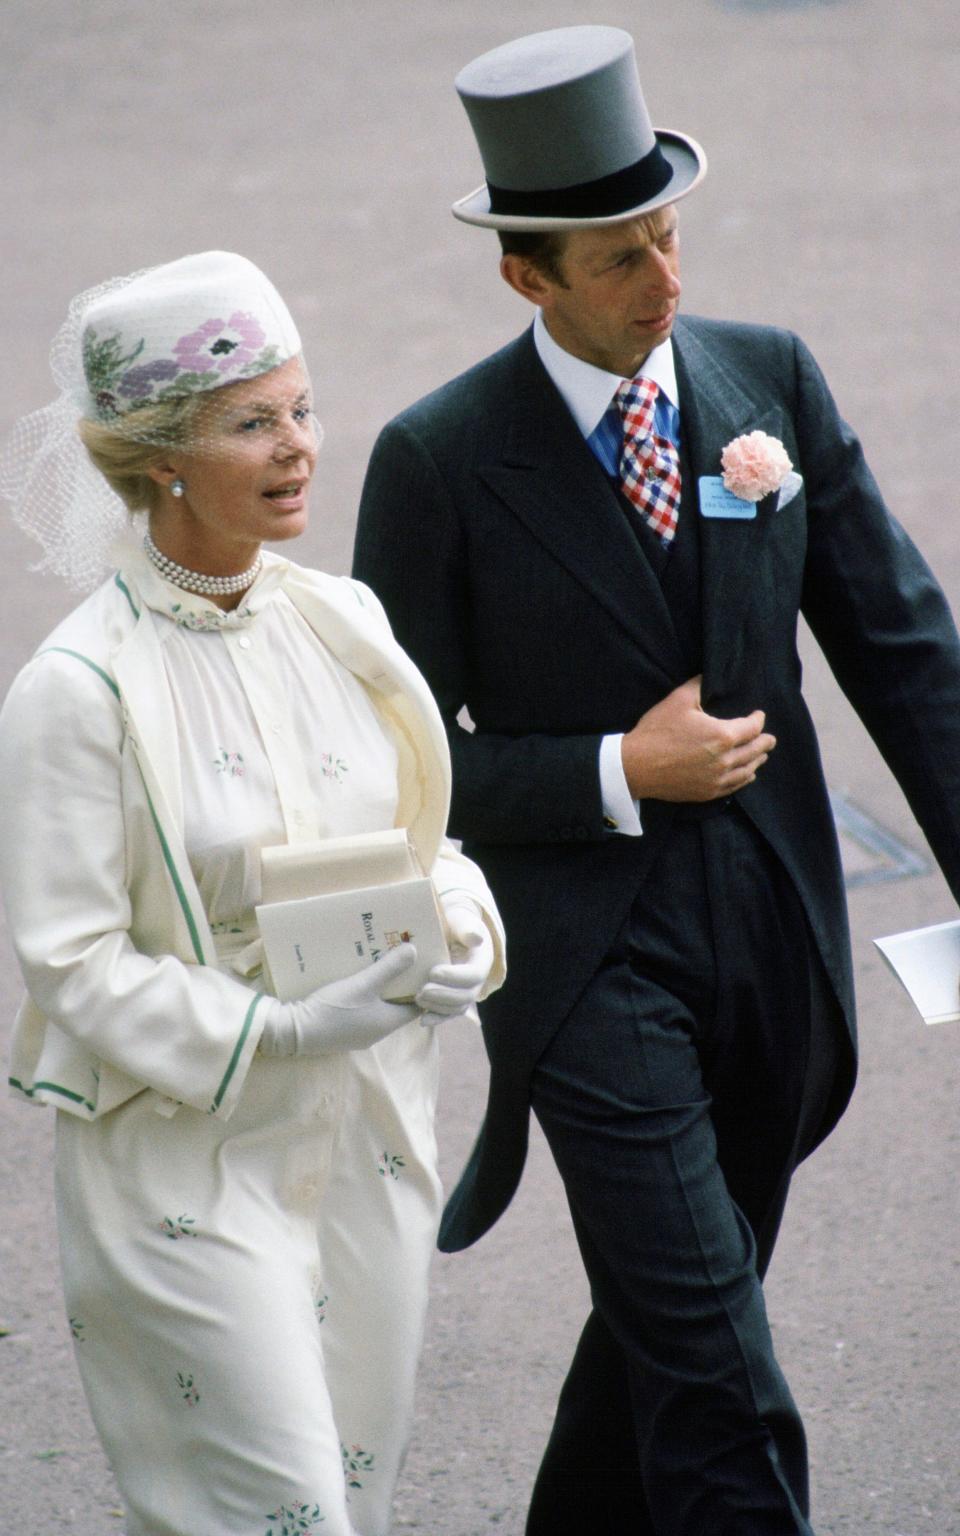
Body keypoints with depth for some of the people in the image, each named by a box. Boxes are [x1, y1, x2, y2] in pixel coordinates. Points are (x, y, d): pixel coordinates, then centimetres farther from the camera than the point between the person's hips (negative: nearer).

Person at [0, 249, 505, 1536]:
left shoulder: (341, 621, 2)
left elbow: (422, 843, 13)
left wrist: (458, 938, -9)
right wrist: (278, 1031, -25)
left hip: (368, 1137, 6)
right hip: (189, 1156, -6)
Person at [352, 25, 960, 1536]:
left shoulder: (771, 379, 1)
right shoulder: (439, 461, -10)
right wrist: (620, 776, -15)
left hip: (775, 945, 5)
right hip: (594, 967, -5)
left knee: (665, 1321, 18)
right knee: (717, 1382, -9)